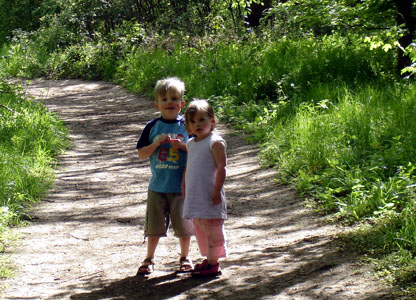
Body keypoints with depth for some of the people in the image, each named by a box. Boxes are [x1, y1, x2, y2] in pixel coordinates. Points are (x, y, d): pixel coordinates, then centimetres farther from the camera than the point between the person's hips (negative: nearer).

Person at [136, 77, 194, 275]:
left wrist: (183, 146, -16)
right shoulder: (153, 126, 2)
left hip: (181, 186, -1)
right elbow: (141, 154, 2)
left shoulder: (187, 125, 0)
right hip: (157, 186, 1)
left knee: (184, 224, 8)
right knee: (154, 226, 8)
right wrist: (157, 143, -13)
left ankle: (184, 258, 25)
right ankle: (149, 260, 22)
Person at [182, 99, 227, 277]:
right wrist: (184, 187, 17)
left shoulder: (215, 142, -10)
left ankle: (213, 264, 2)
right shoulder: (190, 144, 13)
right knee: (199, 229, 13)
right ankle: (209, 260, 23)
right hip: (194, 196, 8)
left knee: (211, 228, -3)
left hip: (209, 196, -8)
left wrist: (217, 191, -18)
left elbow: (221, 168, -14)